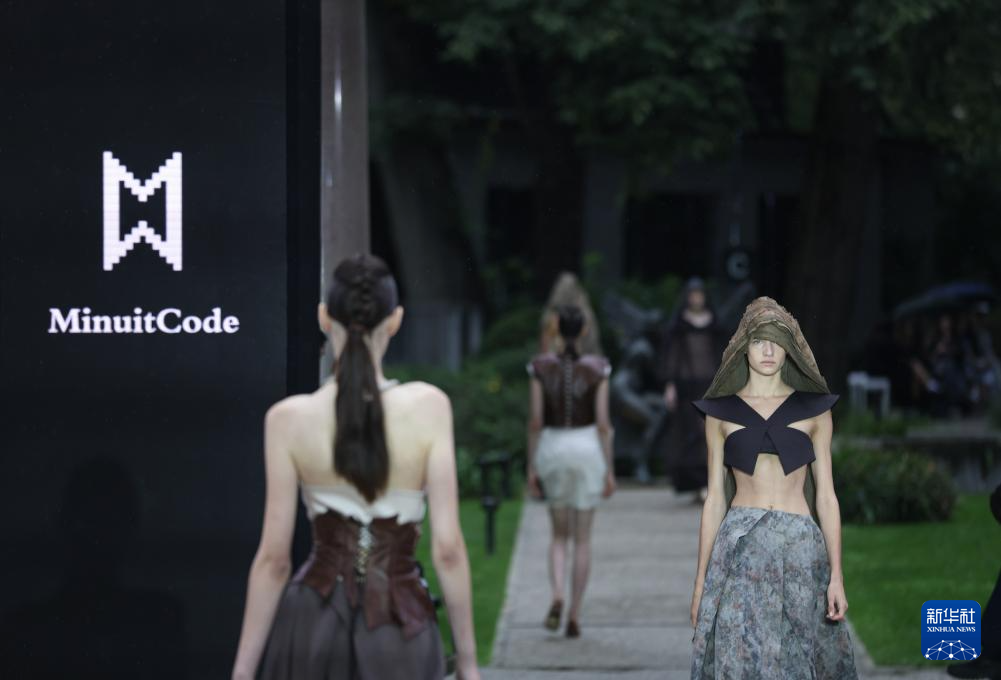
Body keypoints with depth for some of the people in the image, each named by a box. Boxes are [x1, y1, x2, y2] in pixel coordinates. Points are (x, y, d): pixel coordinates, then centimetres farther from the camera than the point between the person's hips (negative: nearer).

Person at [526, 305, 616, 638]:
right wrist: (609, 470, -1)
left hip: (552, 448, 1)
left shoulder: (541, 367, -3)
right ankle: (574, 614, 4)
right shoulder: (597, 369, -6)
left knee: (559, 534, 15)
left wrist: (531, 466, 2)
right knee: (582, 538, 8)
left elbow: (535, 421, -4)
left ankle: (557, 595, -11)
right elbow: (603, 423, -7)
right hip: (588, 448, -1)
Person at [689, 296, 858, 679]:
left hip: (800, 548, 1)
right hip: (741, 547, -1)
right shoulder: (721, 413, 7)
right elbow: (714, 499, 9)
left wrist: (836, 575, 0)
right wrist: (700, 582, 5)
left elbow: (825, 495, 7)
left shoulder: (814, 409, 8)